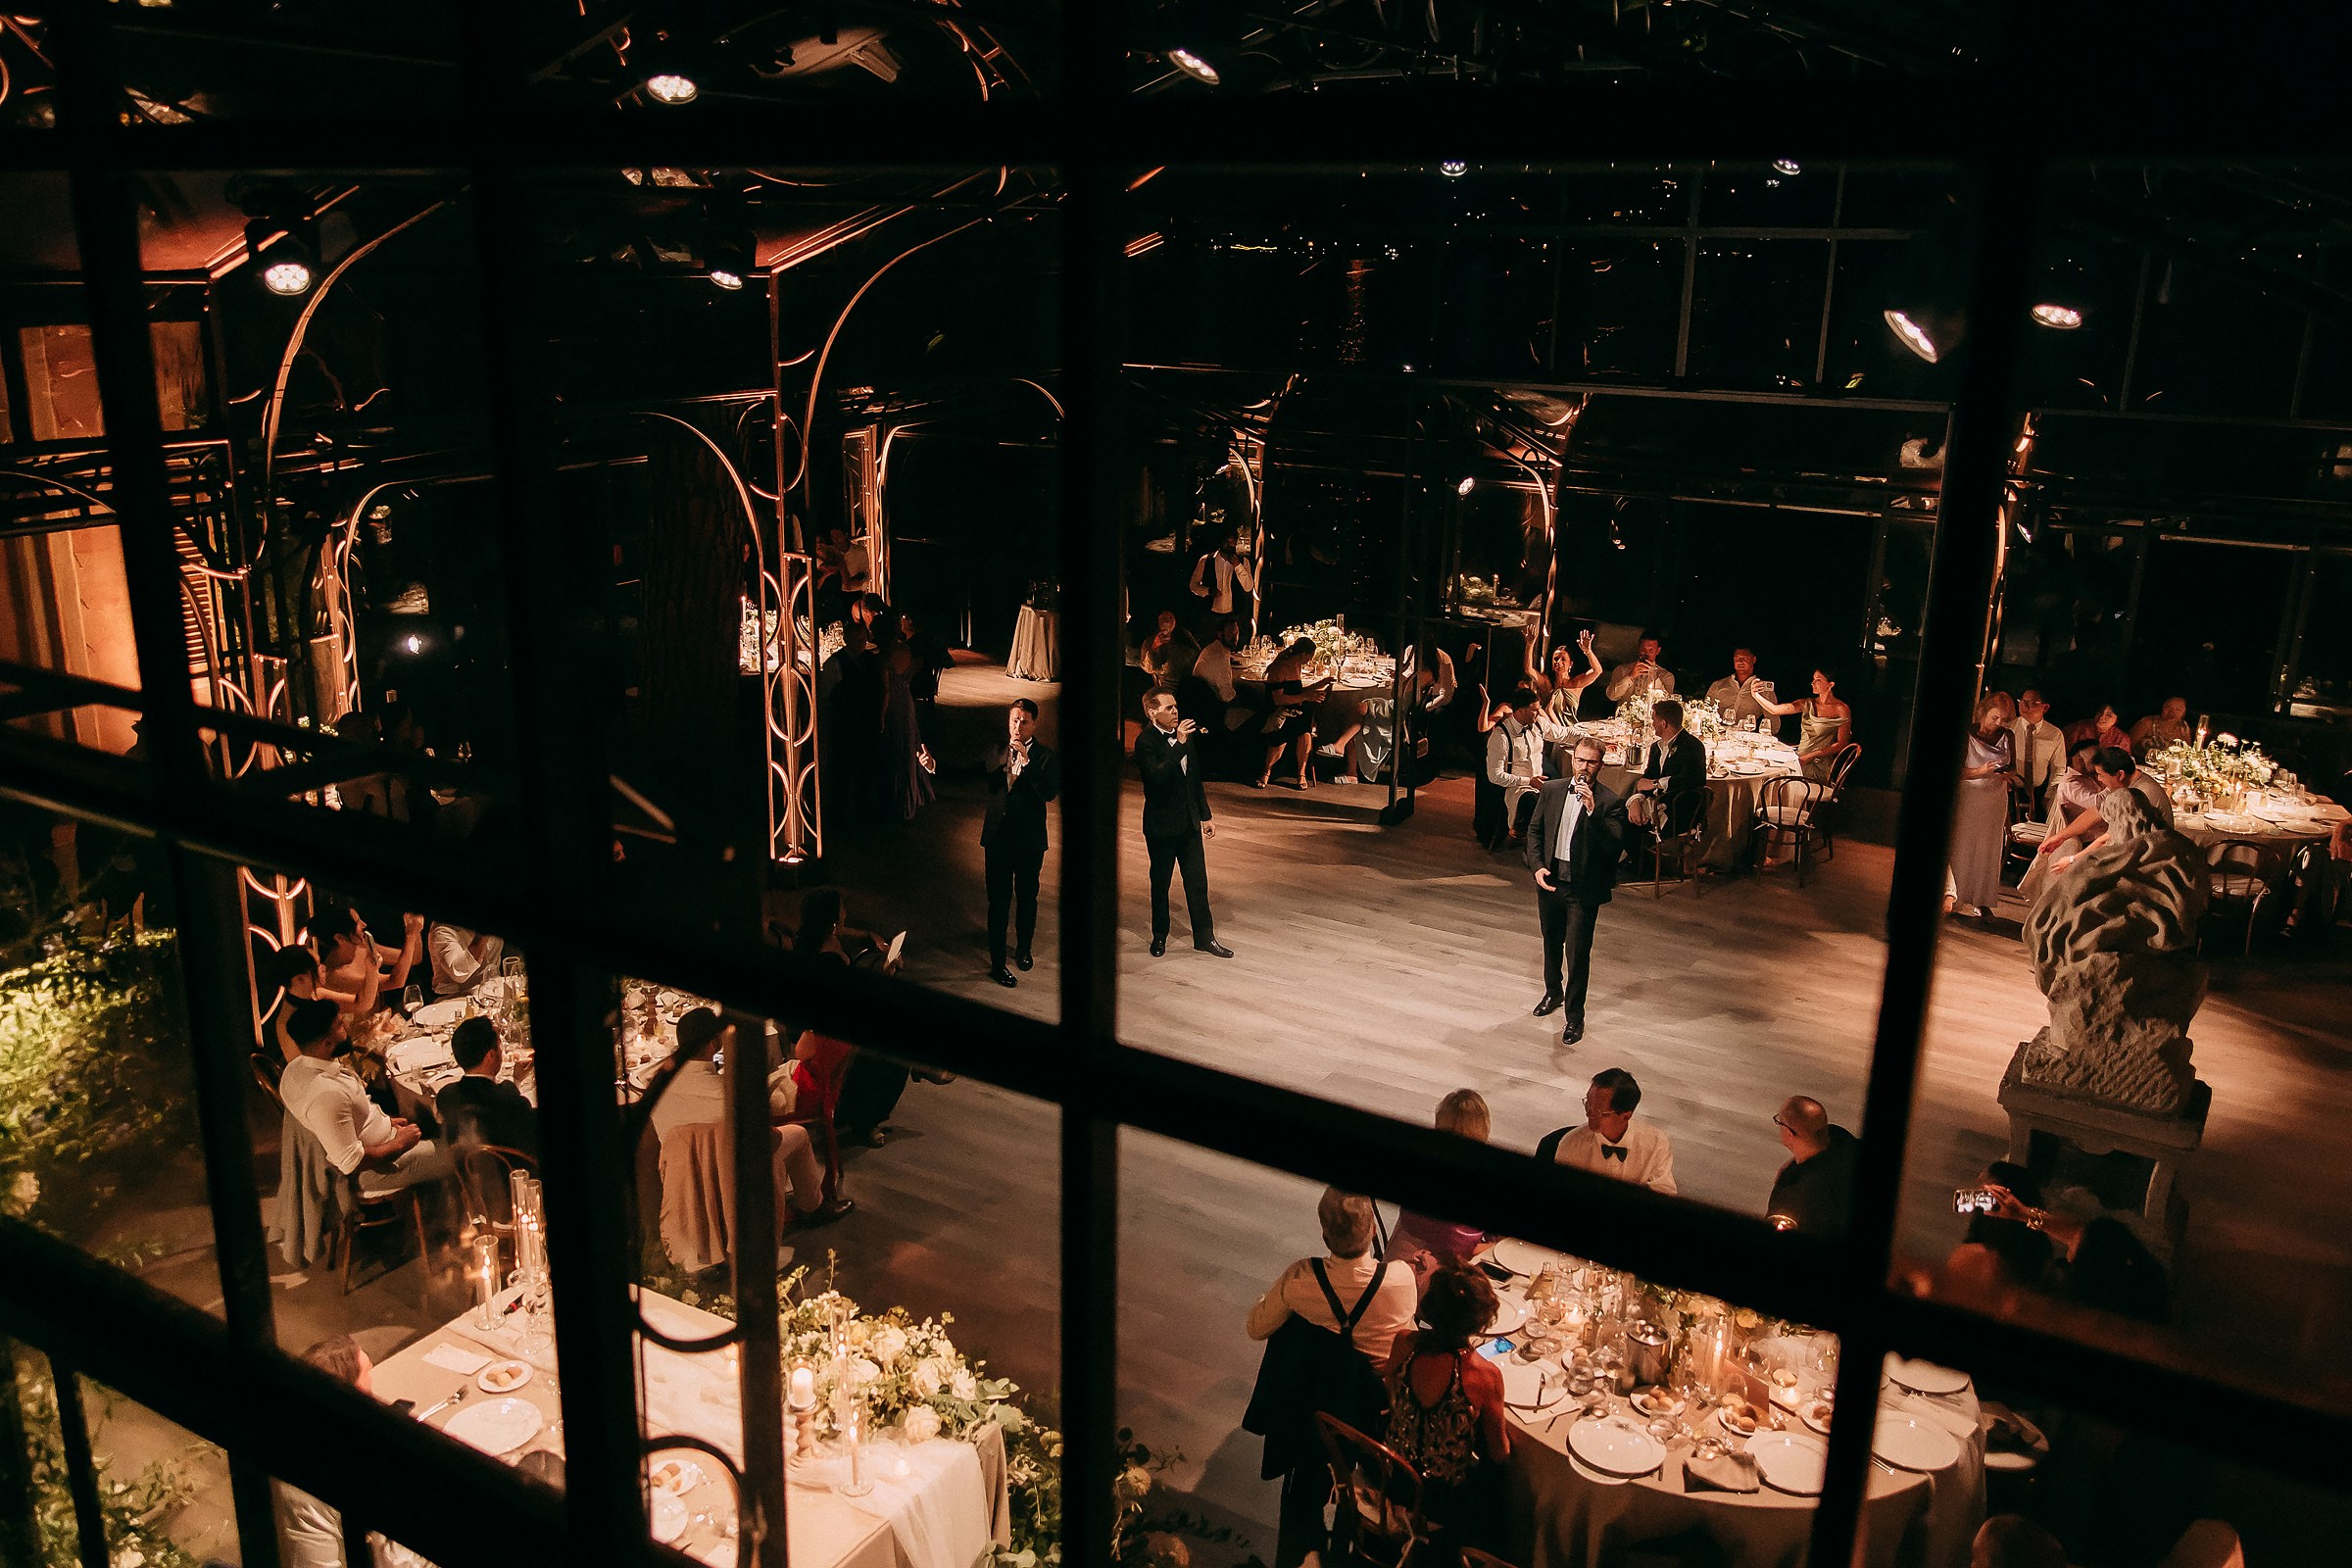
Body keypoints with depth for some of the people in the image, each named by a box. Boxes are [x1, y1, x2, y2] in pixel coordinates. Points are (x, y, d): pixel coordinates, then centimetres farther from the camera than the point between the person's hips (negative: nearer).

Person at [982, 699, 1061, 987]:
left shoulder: (1046, 756, -8)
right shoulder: (996, 752, 3)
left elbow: (1050, 792, -23)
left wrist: (1026, 761, -28)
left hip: (1029, 839, -1)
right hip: (997, 837, 1)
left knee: (1027, 898, 16)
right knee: (998, 901, 1)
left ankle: (1023, 949, 38)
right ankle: (998, 963, 8)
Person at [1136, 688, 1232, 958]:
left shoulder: (1186, 736, 7)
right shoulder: (1145, 742, -14)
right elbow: (1157, 776, -32)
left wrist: (1205, 816, 16)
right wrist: (1179, 744, -32)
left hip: (1189, 823, 6)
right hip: (1162, 825, -6)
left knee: (1198, 882, 8)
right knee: (1160, 884, 9)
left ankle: (1205, 936, 16)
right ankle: (1159, 936, 25)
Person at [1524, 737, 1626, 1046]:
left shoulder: (1611, 802, -11)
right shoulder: (1552, 790, 2)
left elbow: (1615, 846, -21)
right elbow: (1535, 830, 8)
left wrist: (1593, 810, -31)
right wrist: (1537, 866, -5)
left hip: (1583, 889, -5)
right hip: (1550, 881, 5)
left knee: (1577, 953, -3)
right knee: (1551, 943, 23)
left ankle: (1575, 1016, 12)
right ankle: (1553, 992, 46)